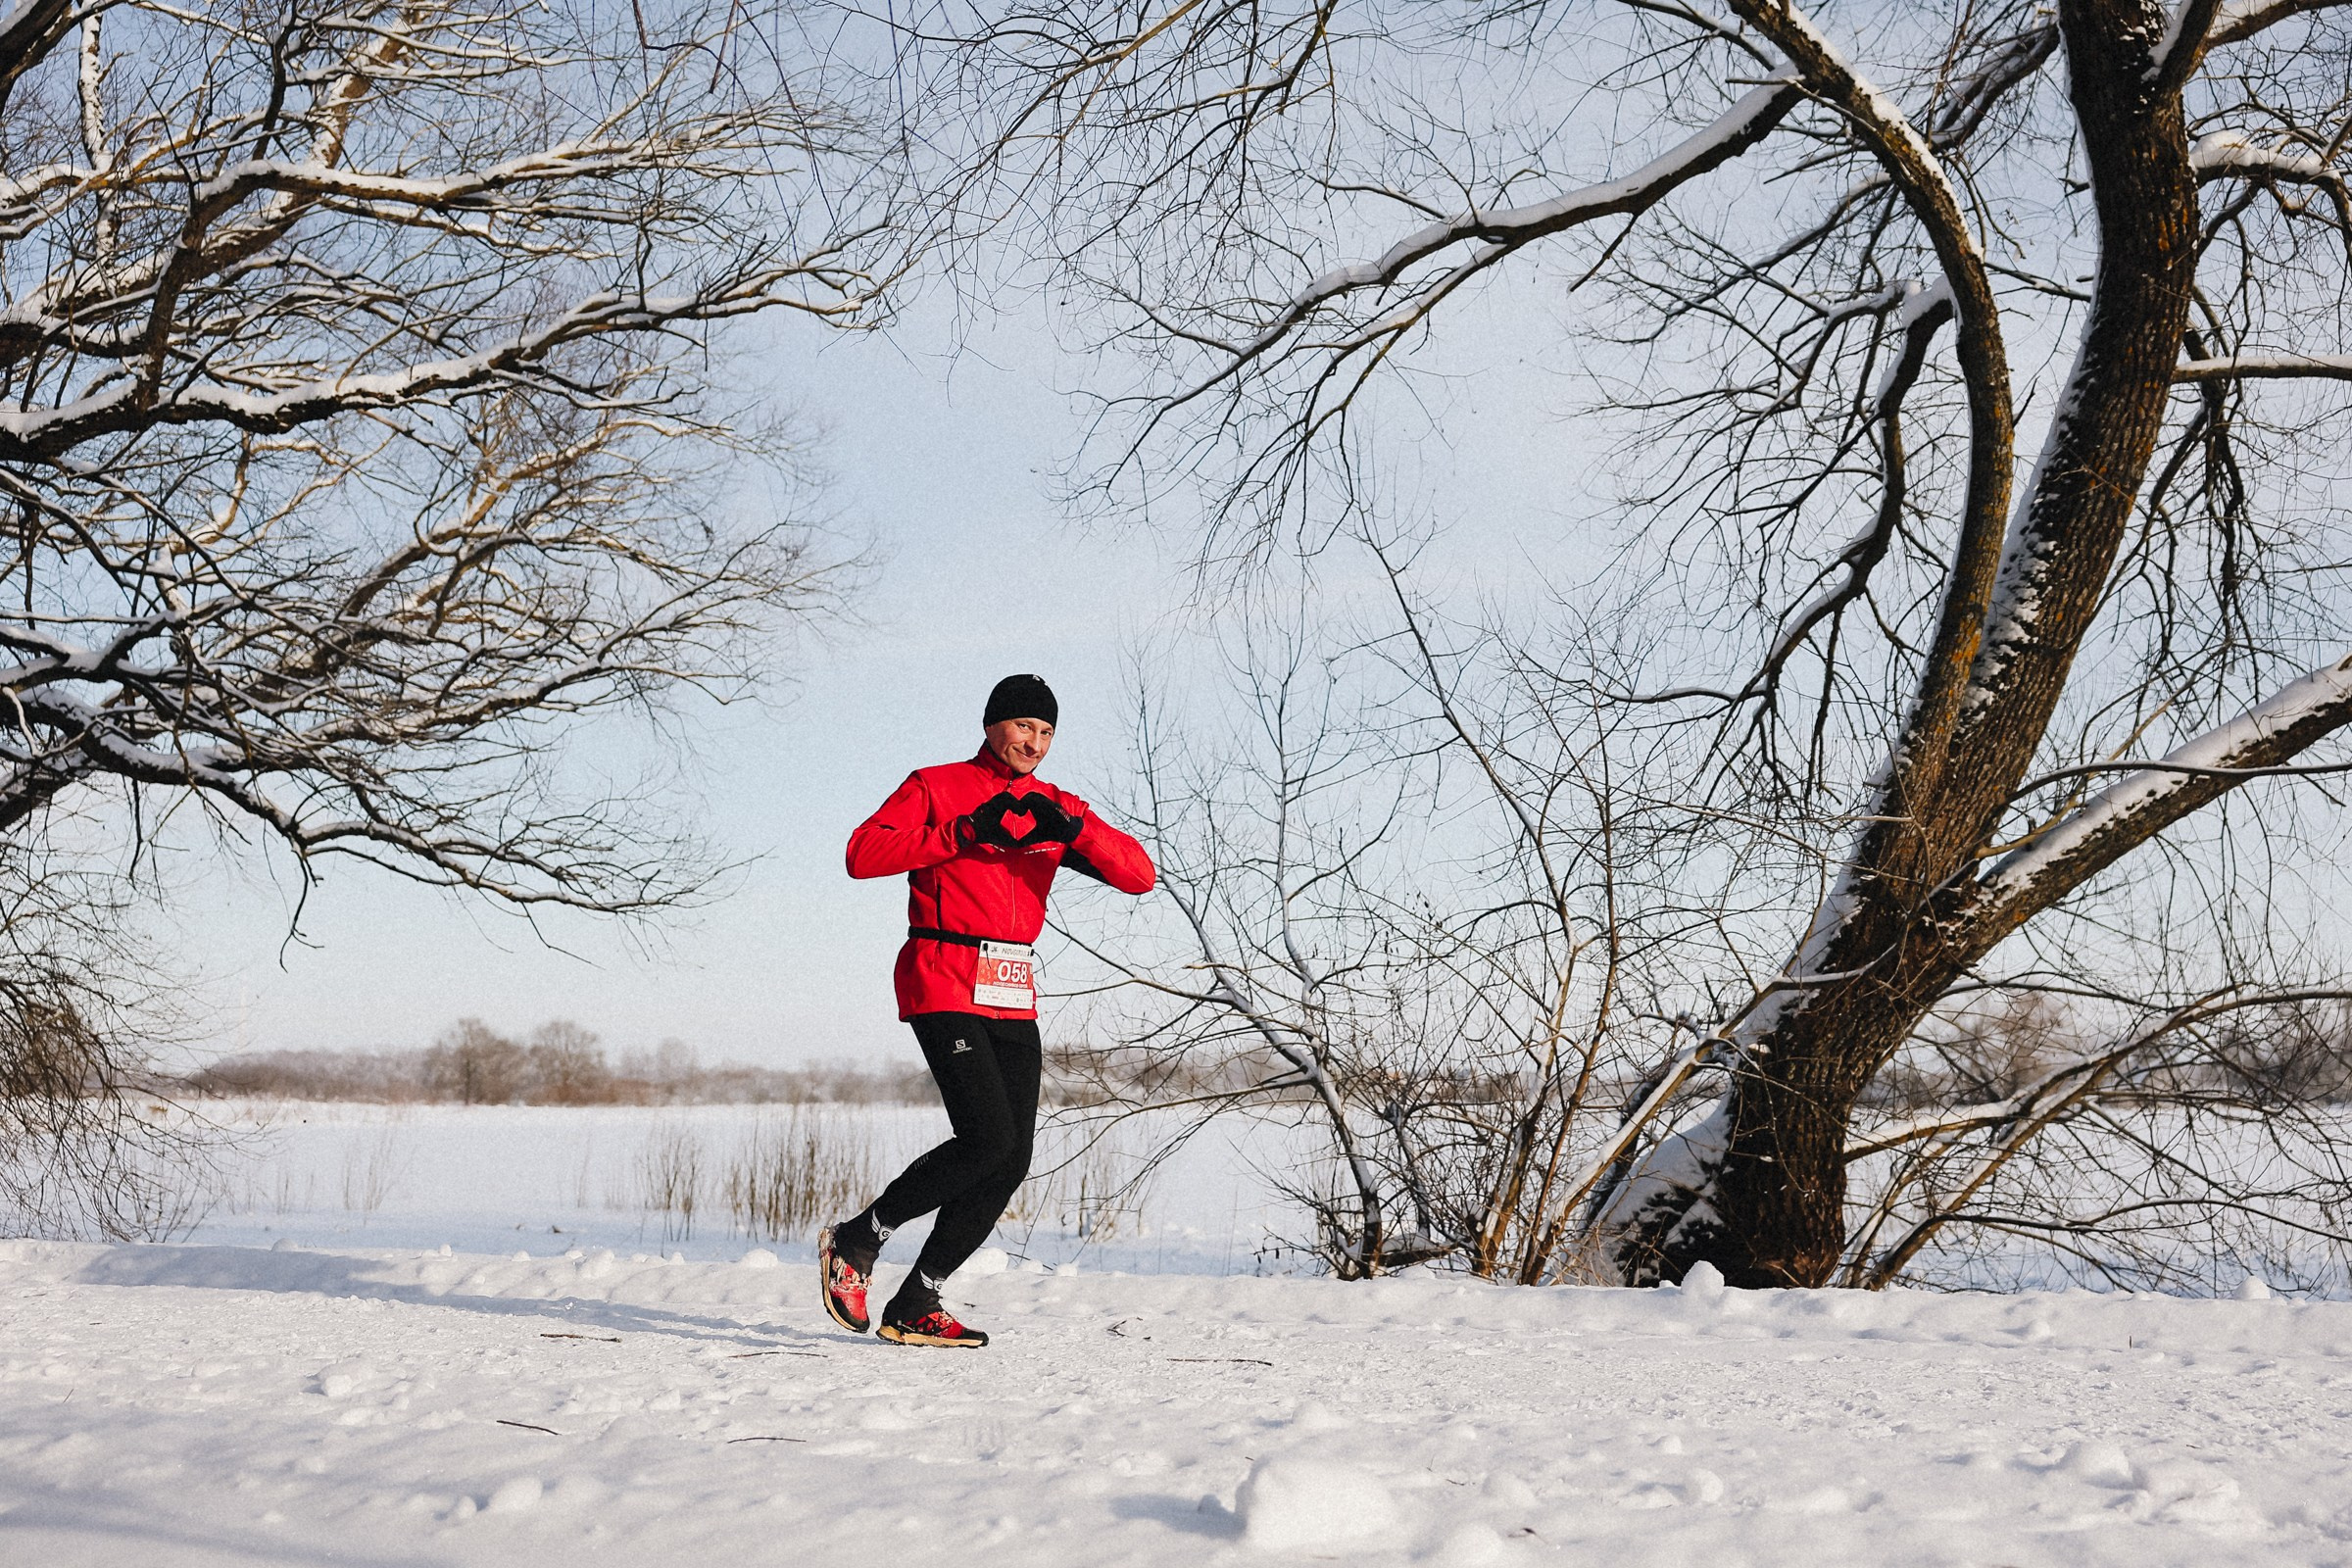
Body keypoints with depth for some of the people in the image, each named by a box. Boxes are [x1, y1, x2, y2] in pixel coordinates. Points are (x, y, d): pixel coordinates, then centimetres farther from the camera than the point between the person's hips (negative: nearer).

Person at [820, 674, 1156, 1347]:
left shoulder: (1056, 807, 14)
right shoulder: (935, 787, 1)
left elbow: (1139, 875, 2)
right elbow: (863, 854, -14)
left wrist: (1072, 829, -15)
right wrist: (965, 831, -20)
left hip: (1013, 1000, 6)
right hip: (943, 984, -6)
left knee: (1011, 1160, -1)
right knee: (987, 1135, -19)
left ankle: (913, 1308, 9)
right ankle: (857, 1240, 0)